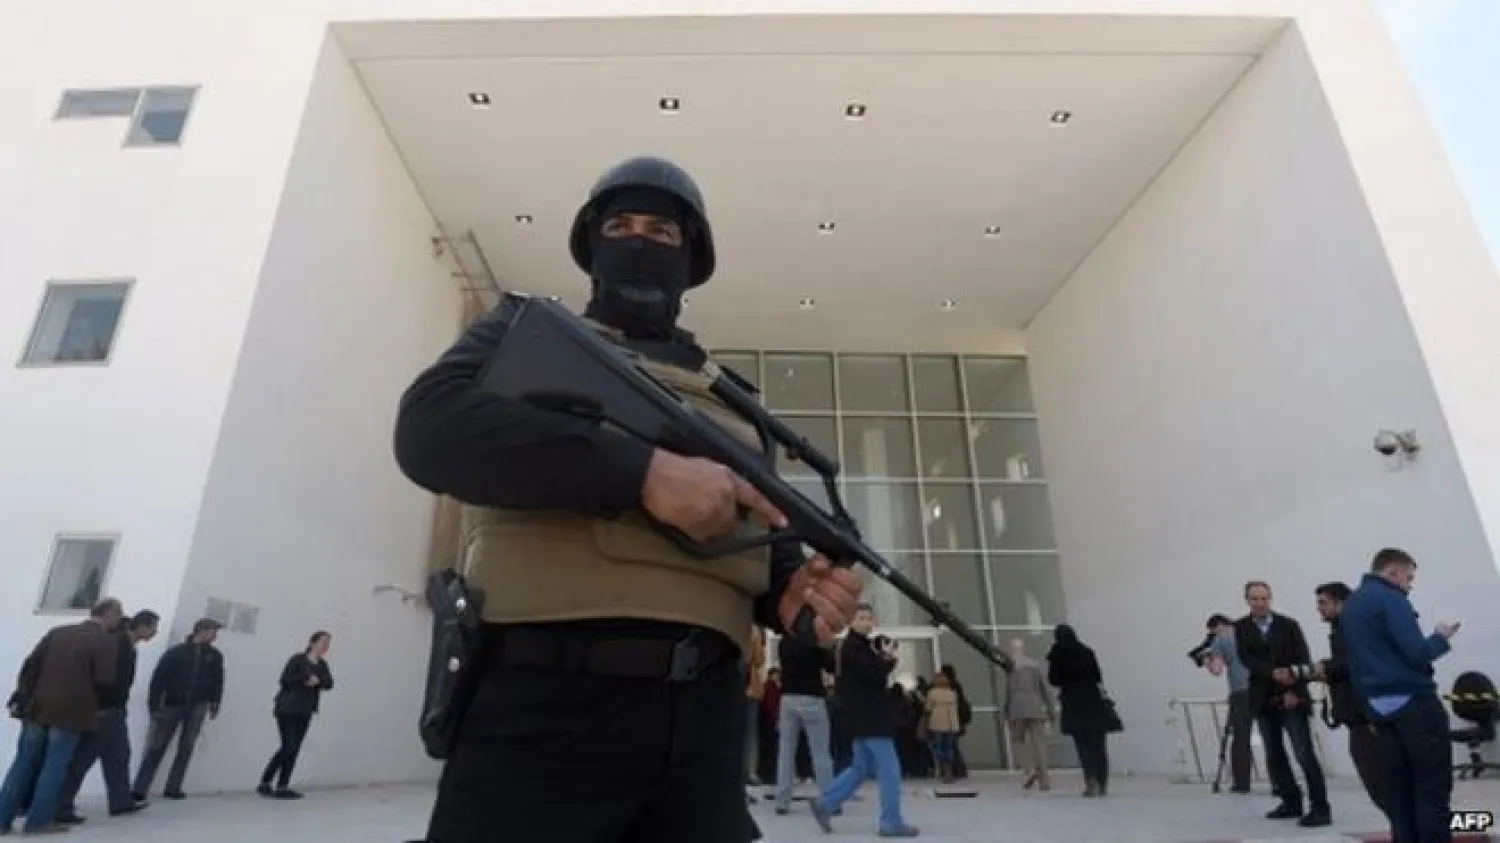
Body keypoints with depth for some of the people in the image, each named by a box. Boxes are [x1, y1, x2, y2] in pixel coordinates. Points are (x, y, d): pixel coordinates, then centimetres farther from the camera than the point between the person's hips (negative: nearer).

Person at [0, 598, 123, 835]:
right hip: (71, 712, -5)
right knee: (55, 766, 3)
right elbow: (104, 680, -13)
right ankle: (39, 820, 4)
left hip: (38, 707, 6)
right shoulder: (107, 642, -9)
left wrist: (23, 699, 8)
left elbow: (31, 665, 6)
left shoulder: (58, 632, 10)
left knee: (23, 764, 14)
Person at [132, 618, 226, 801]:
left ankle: (173, 787, 12)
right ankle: (139, 789, 6)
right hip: (172, 705, -3)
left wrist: (214, 703, 1)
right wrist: (154, 705, -13)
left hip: (197, 706, 3)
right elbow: (159, 679, -9)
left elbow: (217, 681, 6)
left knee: (186, 748, 4)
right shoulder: (176, 653, -8)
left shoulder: (215, 656, 3)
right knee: (156, 747, -1)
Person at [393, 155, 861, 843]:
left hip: (704, 714, 4)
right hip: (544, 697, -3)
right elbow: (431, 426, -10)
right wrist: (644, 469, -18)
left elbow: (764, 534, 21)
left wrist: (792, 589, -4)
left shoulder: (730, 397, 20)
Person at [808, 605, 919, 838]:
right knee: (889, 770, -3)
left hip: (866, 717, 10)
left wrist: (884, 657, -4)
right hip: (868, 718, -10)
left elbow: (874, 674, 14)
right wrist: (889, 658, -6)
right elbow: (875, 674, -24)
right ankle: (891, 823, 6)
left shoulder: (861, 646, 18)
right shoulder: (852, 647, -15)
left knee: (863, 768, 16)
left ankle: (824, 803, 19)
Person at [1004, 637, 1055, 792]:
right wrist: (1052, 711, 15)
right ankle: (1044, 780, 4)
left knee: (1022, 740, 10)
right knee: (1039, 743, 5)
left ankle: (1030, 770, -11)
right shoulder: (1035, 665, 9)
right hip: (1035, 708, 3)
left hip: (1018, 709, -3)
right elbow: (1044, 689, 9)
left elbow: (1008, 691, -3)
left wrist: (1007, 712, 5)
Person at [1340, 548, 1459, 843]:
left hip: (1379, 707, 7)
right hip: (1413, 703, -7)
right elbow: (1417, 653, -18)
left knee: (1399, 789, 10)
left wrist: (1369, 702, 19)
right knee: (1433, 787, -2)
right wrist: (1441, 638, 2)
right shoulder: (1390, 598, -10)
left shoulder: (1348, 606, 16)